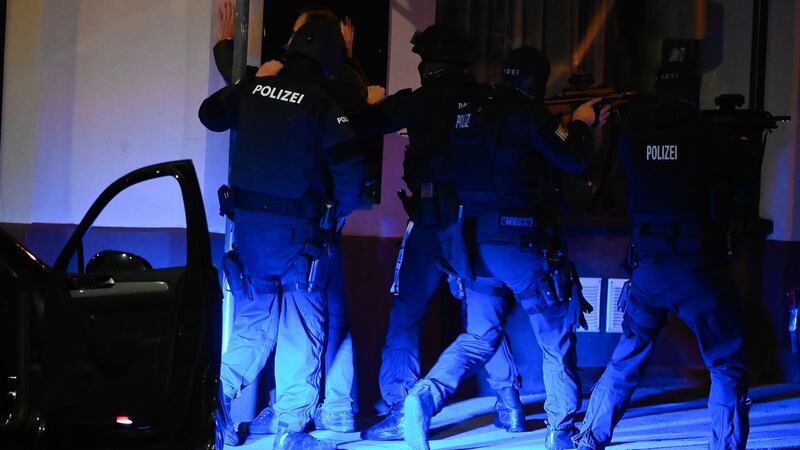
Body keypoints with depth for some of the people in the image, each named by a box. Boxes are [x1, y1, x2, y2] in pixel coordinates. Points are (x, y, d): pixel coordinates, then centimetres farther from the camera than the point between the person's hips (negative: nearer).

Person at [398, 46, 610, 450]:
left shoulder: (468, 108, 9)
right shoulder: (527, 112, -12)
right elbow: (574, 160, -8)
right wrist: (582, 123, 9)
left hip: (472, 240, 6)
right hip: (519, 241, -6)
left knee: (480, 336, 15)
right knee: (556, 336, 11)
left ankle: (426, 396, -8)